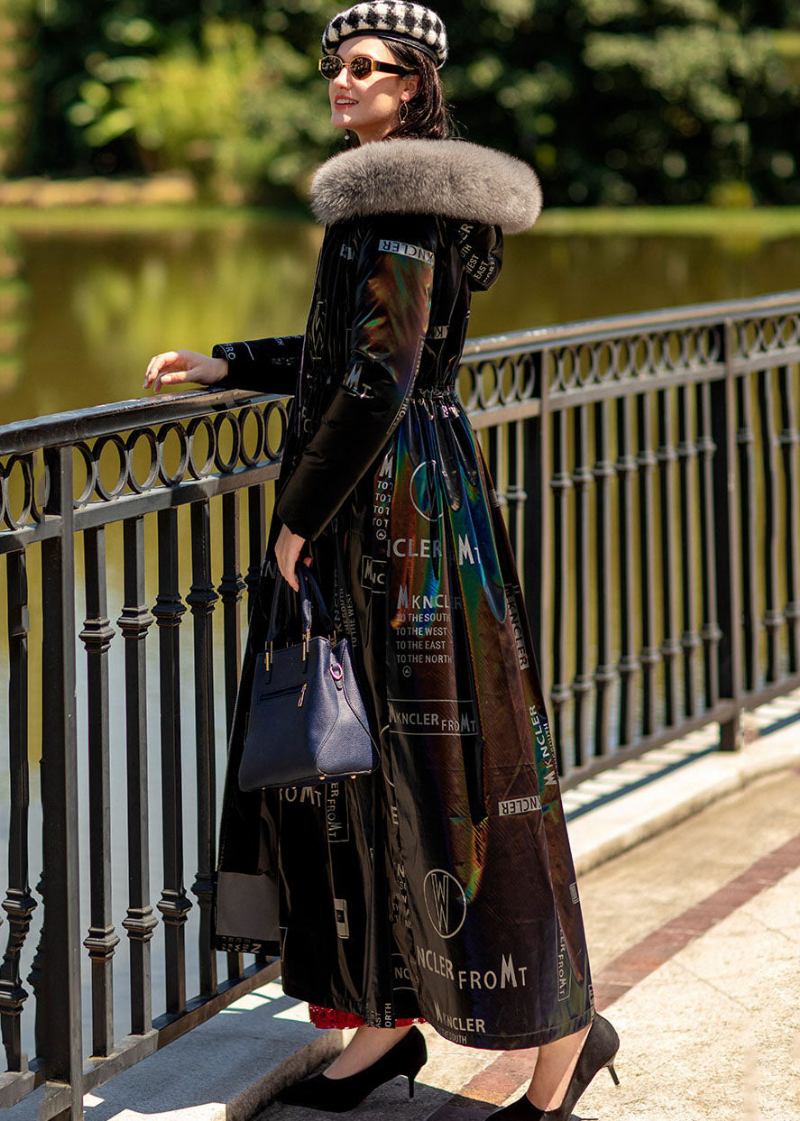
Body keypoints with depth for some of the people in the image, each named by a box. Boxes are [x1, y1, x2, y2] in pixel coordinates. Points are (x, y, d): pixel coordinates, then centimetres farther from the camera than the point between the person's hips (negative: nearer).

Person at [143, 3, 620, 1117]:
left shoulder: (399, 202, -16)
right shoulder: (397, 192, 15)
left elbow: (378, 377, -21)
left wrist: (299, 515, -15)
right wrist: (225, 365, 19)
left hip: (401, 507, -10)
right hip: (380, 507, 10)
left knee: (439, 763, -5)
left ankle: (563, 1027, 3)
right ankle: (388, 1020, 19)